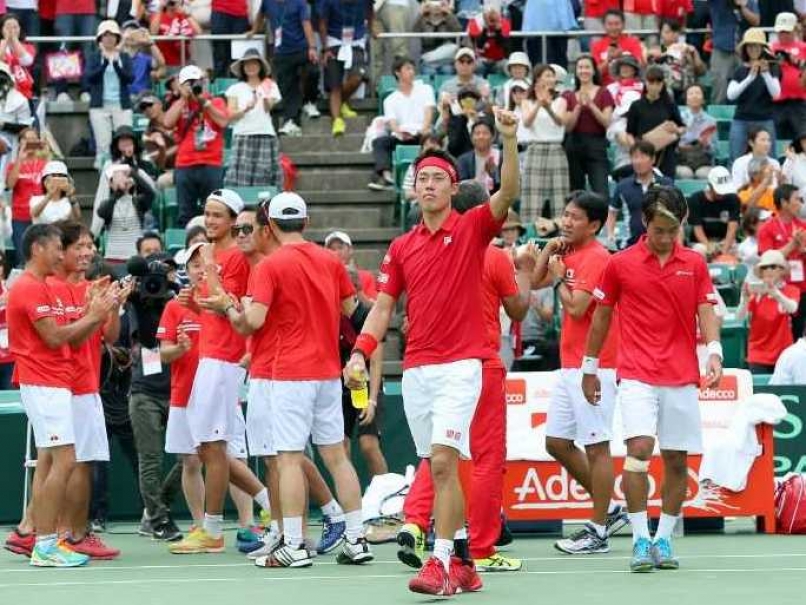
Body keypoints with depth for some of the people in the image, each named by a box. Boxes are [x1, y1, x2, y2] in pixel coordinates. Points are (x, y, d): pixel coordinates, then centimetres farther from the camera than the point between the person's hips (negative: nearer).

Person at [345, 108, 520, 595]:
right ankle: (463, 563, 18)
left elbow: (509, 194, -18)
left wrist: (510, 139, -30)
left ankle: (441, 564, -16)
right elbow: (384, 306, 11)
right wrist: (362, 352, -3)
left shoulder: (473, 228, -1)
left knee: (443, 461, -16)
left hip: (461, 365, -5)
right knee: (440, 469, 9)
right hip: (416, 369, 5)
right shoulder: (402, 247, 12)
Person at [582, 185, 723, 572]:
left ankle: (663, 539, 17)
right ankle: (640, 540, -13)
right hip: (636, 376, -3)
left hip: (681, 378, 3)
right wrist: (589, 368, 14)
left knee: (676, 460, 4)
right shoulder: (620, 264, 3)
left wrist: (714, 353, -15)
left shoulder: (694, 264, 8)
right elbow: (601, 317, 12)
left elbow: (706, 312, 4)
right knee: (639, 448, -19)